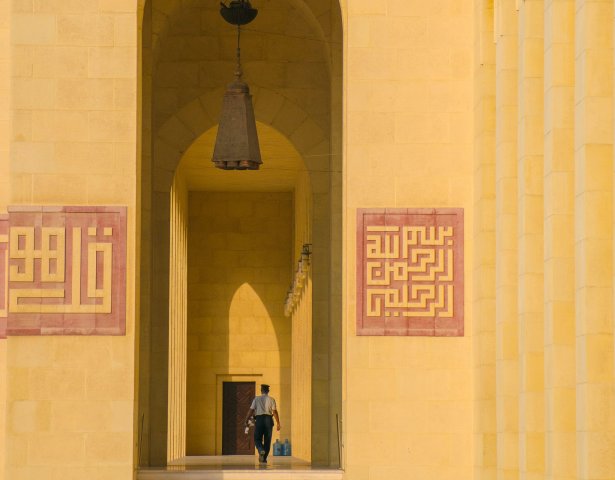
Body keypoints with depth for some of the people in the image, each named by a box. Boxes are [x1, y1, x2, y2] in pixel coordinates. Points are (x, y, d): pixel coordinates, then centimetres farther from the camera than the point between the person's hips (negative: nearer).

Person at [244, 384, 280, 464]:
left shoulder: (256, 399, 5)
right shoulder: (271, 399, 4)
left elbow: (251, 411, -1)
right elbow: (275, 412, -4)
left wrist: (246, 421, 4)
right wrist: (278, 423, -3)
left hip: (259, 419, -1)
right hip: (268, 419, 1)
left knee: (257, 439, 6)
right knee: (267, 440, 9)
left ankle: (261, 450, -24)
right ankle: (264, 458, 9)